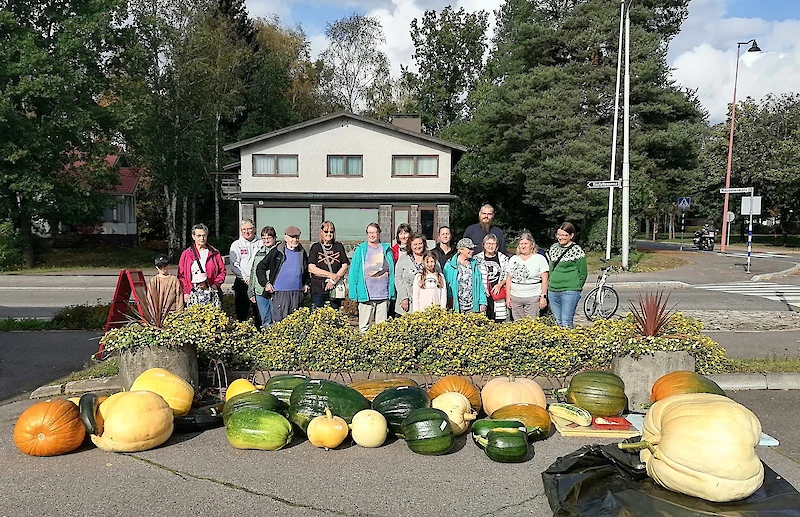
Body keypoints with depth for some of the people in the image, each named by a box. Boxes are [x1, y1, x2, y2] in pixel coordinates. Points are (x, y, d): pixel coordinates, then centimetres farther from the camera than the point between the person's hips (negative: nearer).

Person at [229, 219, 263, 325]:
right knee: (242, 312, 1)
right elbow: (234, 265, -2)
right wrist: (246, 277, -13)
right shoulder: (236, 245, 7)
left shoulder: (261, 244, 11)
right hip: (243, 283, -1)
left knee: (259, 312, 3)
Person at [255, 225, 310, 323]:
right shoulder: (276, 252, -2)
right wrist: (265, 283, -5)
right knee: (279, 320, -4)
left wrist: (306, 284, 16)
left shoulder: (302, 252, 11)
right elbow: (260, 268, 3)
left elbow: (306, 270, 27)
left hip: (297, 293, 4)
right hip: (280, 292, -4)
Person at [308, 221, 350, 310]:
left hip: (336, 288, 1)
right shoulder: (315, 247, 6)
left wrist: (334, 280, -8)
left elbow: (345, 266, 5)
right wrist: (331, 275, -11)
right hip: (318, 289, -1)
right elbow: (311, 268, -4)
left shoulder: (339, 247, 11)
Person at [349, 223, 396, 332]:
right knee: (364, 326, 2)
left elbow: (392, 272, 8)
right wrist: (353, 294, -3)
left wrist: (392, 293, 2)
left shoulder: (387, 249, 8)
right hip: (365, 295, -1)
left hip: (383, 295, 1)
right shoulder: (360, 250, 4)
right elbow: (353, 272, 3)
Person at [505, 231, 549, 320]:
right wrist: (508, 296, 9)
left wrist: (543, 296, -8)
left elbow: (544, 280, -1)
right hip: (515, 298, 4)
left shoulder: (540, 259, 2)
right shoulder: (513, 259, 12)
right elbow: (508, 279, 14)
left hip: (533, 298, -4)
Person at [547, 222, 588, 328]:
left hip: (569, 292, -6)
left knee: (566, 323, -7)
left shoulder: (577, 251, -7)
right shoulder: (553, 248, 12)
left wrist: (575, 289, -1)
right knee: (558, 322, 12)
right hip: (553, 291, 6)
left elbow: (583, 273, -3)